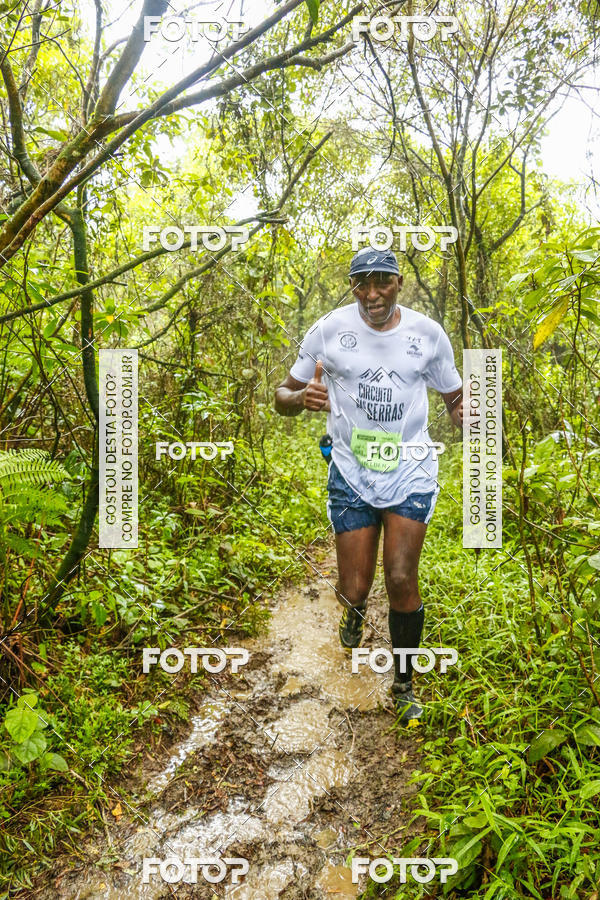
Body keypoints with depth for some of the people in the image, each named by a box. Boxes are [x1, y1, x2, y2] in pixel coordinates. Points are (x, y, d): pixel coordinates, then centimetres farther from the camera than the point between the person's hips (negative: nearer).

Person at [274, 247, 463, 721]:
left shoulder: (428, 333, -1)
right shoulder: (328, 330, -4)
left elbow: (454, 397, 10)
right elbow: (283, 396, 2)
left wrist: (466, 414, -14)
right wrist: (301, 398, -22)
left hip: (410, 473, 0)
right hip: (351, 475, 0)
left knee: (401, 580, -7)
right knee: (354, 589, 2)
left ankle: (403, 683, 19)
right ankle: (355, 605, 44)